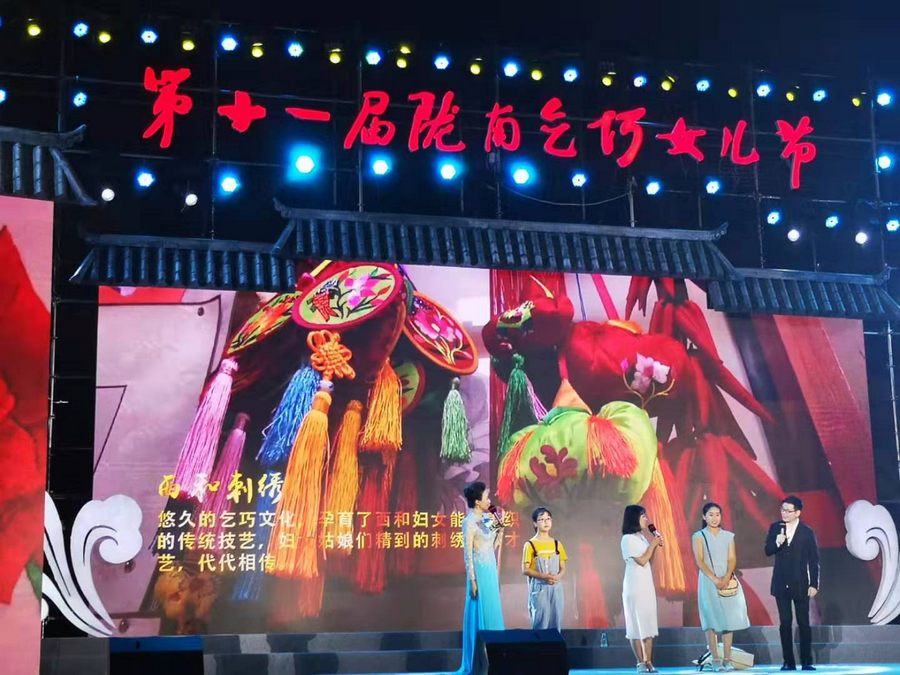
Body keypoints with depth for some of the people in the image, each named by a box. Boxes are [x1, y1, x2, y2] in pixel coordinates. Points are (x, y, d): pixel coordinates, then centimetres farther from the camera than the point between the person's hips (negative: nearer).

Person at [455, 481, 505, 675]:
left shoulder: (484, 520, 11)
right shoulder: (470, 521, -13)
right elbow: (467, 553, -15)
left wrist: (499, 528, 6)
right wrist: (472, 580, -17)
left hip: (490, 571, 9)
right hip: (480, 573, -8)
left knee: (491, 613, 11)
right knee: (479, 615, -3)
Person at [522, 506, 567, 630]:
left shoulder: (557, 544, 11)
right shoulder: (530, 545, -3)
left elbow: (563, 568, 12)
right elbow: (525, 569, -6)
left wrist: (558, 576, -10)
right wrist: (543, 576, -19)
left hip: (556, 588, 4)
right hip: (539, 588, -4)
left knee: (556, 623, 3)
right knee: (540, 623, -7)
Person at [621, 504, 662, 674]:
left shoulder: (642, 536, 10)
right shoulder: (628, 539, -12)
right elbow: (641, 561, -15)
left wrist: (656, 545, 4)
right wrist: (652, 544, -8)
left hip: (647, 584, 8)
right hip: (634, 585, -7)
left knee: (649, 623, 4)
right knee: (636, 624, -4)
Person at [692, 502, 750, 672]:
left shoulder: (728, 536, 11)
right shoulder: (698, 536, 2)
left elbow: (732, 559, 4)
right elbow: (699, 561, -6)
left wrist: (726, 577, -14)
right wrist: (714, 579, -17)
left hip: (728, 581, 3)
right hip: (708, 581, -3)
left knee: (729, 619, -2)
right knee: (712, 620, -4)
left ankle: (727, 659, 1)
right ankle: (715, 660, -3)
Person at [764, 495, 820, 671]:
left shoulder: (807, 532, -5)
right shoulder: (775, 528, 3)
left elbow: (814, 560, -3)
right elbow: (768, 551, 3)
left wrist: (814, 584, -7)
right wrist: (777, 543, -18)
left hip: (800, 584, -2)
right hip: (781, 583, 2)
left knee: (803, 622, 2)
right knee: (785, 623, 4)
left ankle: (806, 661, 8)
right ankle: (789, 662, 8)